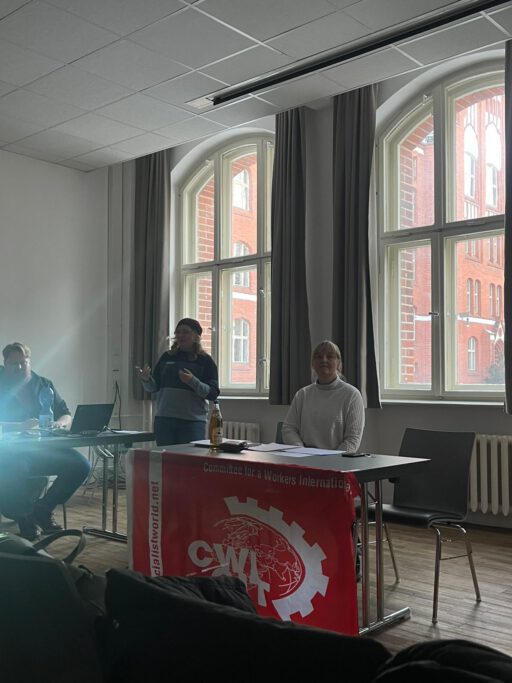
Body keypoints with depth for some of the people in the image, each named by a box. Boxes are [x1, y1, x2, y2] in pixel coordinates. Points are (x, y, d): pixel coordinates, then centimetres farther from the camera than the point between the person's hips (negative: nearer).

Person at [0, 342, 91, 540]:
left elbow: (67, 416, 12)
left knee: (81, 464, -19)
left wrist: (60, 423, -12)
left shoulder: (43, 385, 14)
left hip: (44, 451, 4)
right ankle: (24, 516, -8)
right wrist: (21, 426, -26)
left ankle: (43, 509, 1)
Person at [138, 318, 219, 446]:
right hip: (164, 419, 3)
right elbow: (154, 387, 14)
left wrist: (192, 381, -20)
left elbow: (213, 394, -5)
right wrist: (146, 379, -8)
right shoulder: (167, 357, 11)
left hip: (193, 422, -3)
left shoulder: (205, 361, 1)